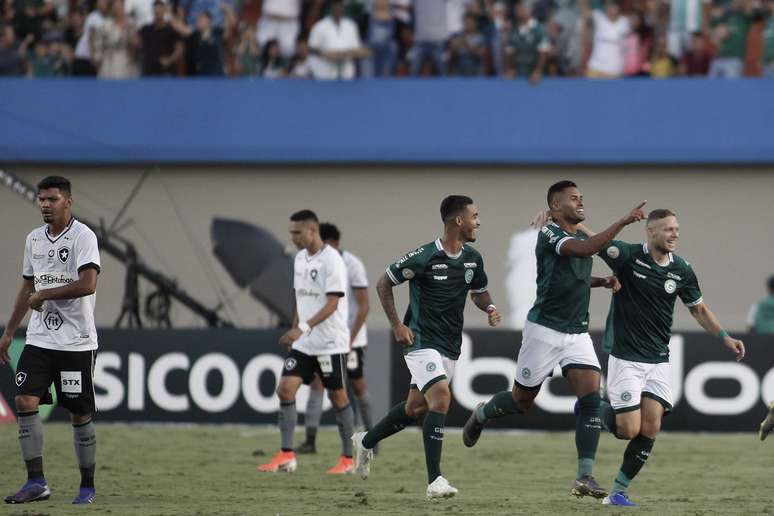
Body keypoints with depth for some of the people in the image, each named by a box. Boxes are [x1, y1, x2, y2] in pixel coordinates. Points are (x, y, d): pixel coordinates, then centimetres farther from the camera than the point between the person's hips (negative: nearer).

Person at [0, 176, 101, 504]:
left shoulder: (83, 237, -9)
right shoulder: (34, 239, 12)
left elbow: (88, 284, -23)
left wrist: (43, 295, -15)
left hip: (76, 342, -6)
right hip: (39, 338, 6)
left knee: (80, 413, 0)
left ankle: (87, 487, 12)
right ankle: (36, 482, -8)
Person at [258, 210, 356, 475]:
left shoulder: (331, 260, -15)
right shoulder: (300, 258, 10)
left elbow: (332, 304, -21)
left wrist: (303, 328, -29)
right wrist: (294, 330, 17)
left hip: (331, 343, -7)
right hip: (303, 343, 7)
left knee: (338, 396, 2)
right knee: (285, 389, -5)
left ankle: (347, 459, 12)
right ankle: (286, 455, -3)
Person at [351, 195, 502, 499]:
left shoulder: (473, 259, 3)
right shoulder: (424, 257, -17)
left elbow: (479, 292, 20)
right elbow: (384, 283, -5)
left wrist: (489, 308, -3)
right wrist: (397, 325, -10)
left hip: (450, 346, 7)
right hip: (422, 341, -7)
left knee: (416, 407, 16)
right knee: (441, 398, -22)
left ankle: (366, 442, 41)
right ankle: (434, 481, -21)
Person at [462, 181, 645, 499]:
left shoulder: (581, 234, 12)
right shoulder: (549, 235, -14)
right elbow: (585, 249, -34)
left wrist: (603, 281, 11)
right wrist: (623, 222, -37)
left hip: (578, 334, 6)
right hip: (545, 329, -6)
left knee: (591, 398, -12)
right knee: (522, 401, 8)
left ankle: (585, 477, -13)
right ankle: (481, 415, 41)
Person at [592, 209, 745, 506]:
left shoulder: (681, 270, 4)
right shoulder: (628, 255, -11)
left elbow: (699, 309, 17)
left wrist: (725, 337, 9)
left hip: (658, 360, 4)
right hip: (625, 357, -4)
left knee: (650, 429, -5)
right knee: (629, 430, -10)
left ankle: (617, 493, 6)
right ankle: (597, 412, 23)